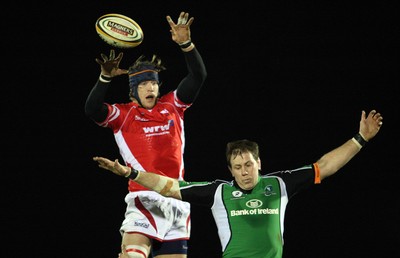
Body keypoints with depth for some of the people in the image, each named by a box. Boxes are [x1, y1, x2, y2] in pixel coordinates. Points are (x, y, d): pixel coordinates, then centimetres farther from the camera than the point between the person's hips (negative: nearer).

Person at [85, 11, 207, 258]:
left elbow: (198, 76, 6)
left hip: (177, 201, 3)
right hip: (144, 200, -3)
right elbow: (92, 110, -10)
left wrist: (186, 43, -9)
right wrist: (105, 77, -23)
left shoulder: (172, 106, 12)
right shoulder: (123, 114, 6)